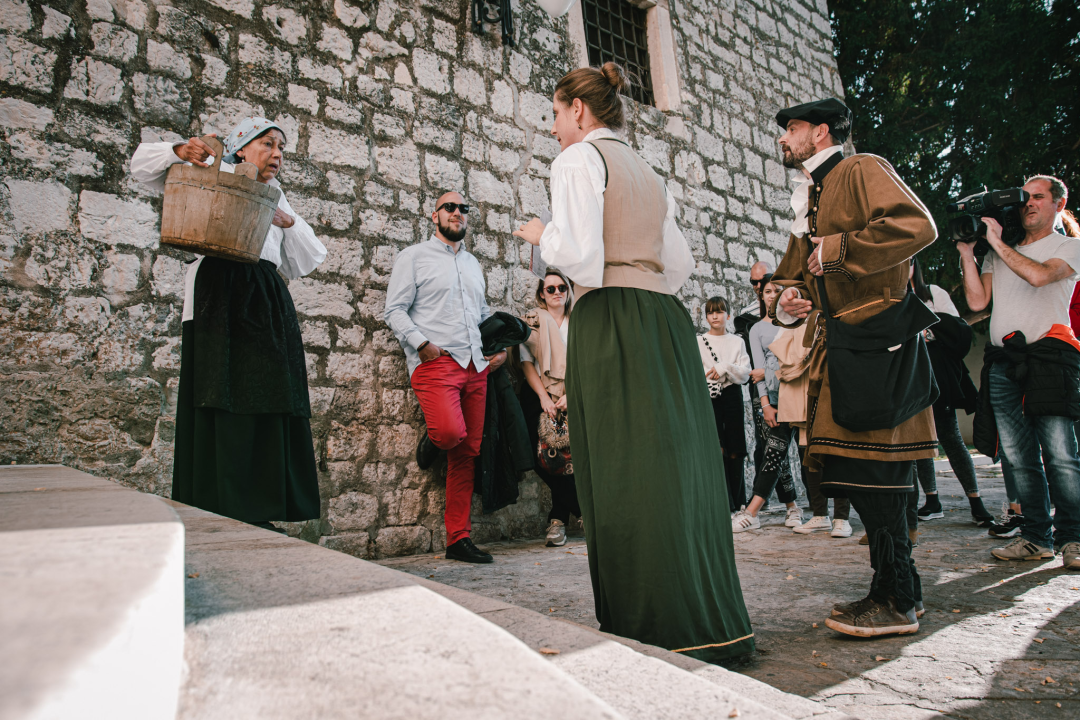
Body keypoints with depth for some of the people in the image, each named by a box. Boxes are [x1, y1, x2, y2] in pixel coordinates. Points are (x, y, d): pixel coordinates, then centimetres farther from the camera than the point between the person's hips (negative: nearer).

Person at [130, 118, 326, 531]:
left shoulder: (275, 198, 30)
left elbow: (305, 263, 26)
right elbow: (143, 166, 13)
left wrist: (289, 222, 10)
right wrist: (180, 152, -6)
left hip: (268, 302, 5)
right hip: (218, 295, -5)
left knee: (265, 409, -1)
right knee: (222, 405, -11)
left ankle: (257, 517, 3)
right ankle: (218, 518, -8)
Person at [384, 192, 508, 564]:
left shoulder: (473, 264, 24)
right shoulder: (413, 257, 7)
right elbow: (395, 310, -1)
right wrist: (422, 344, -14)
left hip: (475, 366, 5)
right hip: (435, 362, -5)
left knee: (468, 452, 2)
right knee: (450, 430, -29)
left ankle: (458, 539, 9)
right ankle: (431, 439, 10)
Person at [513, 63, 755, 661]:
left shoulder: (578, 159, 0)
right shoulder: (645, 172, 25)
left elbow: (580, 256, -13)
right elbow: (680, 263, 21)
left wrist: (541, 235, 5)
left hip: (610, 323, -8)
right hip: (664, 320, 8)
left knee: (624, 476, -5)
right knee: (678, 466, 9)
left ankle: (659, 631, 1)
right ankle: (711, 625, 18)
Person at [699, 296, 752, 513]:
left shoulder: (737, 341, 13)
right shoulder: (698, 341, 9)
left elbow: (745, 374, 3)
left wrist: (724, 367, -12)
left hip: (732, 396, 2)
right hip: (709, 398, -1)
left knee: (735, 452, -1)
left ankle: (739, 504, 6)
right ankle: (724, 505, -9)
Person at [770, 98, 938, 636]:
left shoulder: (862, 170, -1)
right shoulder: (807, 201, 25)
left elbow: (917, 225, -18)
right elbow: (792, 273, 27)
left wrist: (840, 248, -13)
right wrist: (785, 303, 5)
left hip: (875, 339, -9)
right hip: (836, 345, 9)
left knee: (872, 471, -10)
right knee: (853, 473, 7)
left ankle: (897, 603, 1)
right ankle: (892, 591, 17)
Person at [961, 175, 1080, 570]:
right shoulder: (999, 252, 23)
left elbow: (1039, 274, -12)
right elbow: (977, 301, 12)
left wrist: (997, 241, -4)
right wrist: (967, 252, 7)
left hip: (1048, 350, -4)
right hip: (1002, 360, 4)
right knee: (1020, 456, 2)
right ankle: (1036, 537, 8)